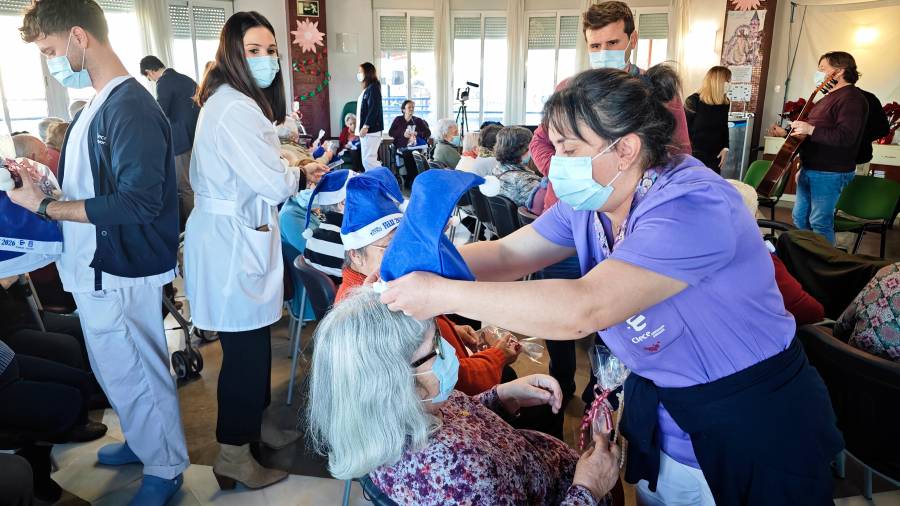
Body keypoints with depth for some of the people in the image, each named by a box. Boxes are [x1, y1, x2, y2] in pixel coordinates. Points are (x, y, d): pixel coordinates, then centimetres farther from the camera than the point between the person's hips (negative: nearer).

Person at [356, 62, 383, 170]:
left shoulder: (373, 88, -9)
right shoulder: (367, 89, 18)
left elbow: (374, 109, -17)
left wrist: (366, 126, -21)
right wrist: (361, 127, 17)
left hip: (370, 130, -10)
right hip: (366, 130, 10)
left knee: (368, 160, -13)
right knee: (369, 160, 9)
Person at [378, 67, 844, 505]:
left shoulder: (692, 209, -30)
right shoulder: (590, 202, -4)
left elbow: (582, 310, -40)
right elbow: (505, 254, -2)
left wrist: (443, 295, -36)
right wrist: (421, 267, -18)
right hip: (659, 409, 7)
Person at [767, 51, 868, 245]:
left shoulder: (851, 98, -14)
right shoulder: (829, 98, 19)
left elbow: (846, 137, -26)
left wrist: (810, 129, -32)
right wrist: (786, 132, 19)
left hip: (830, 173, -10)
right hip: (809, 169, 10)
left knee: (820, 222, -8)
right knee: (800, 217, 15)